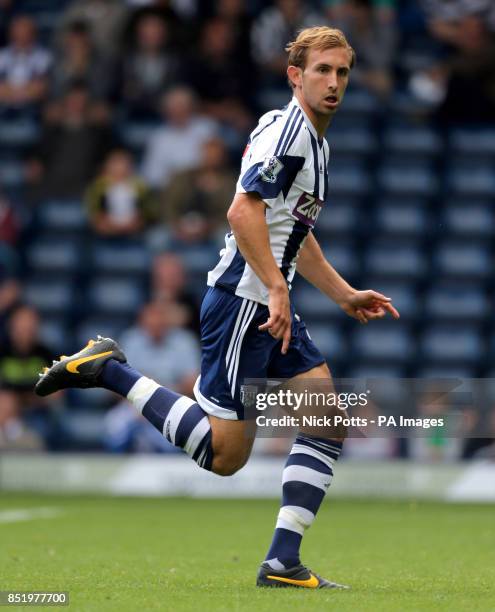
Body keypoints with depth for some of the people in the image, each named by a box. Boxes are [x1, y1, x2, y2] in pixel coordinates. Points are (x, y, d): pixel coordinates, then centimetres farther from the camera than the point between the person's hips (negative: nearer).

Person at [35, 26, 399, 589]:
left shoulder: (314, 141, 20)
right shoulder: (287, 128, -12)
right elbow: (243, 211, -23)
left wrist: (346, 296, 28)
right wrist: (277, 288, -26)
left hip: (272, 307, 10)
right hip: (242, 301, -10)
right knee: (223, 453, -10)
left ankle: (283, 562, 1)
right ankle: (109, 370, 0)